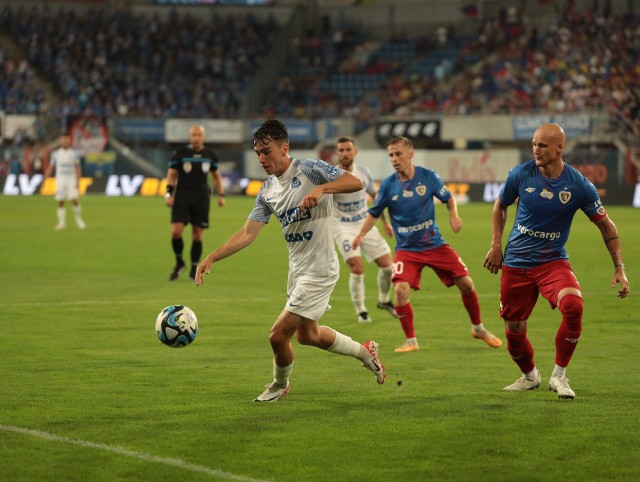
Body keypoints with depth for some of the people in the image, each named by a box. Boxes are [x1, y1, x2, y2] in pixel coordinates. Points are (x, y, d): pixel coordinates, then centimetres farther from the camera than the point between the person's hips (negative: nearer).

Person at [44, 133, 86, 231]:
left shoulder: (74, 153, 2)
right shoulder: (55, 153, 6)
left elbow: (78, 168, 1)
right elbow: (50, 167, 9)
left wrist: (78, 181, -9)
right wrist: (45, 180, 2)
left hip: (72, 179, -2)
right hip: (60, 179, 2)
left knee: (74, 200, -12)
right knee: (60, 202, -2)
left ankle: (78, 219, 7)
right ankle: (62, 222, 3)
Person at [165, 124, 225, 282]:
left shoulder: (210, 155, 8)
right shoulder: (180, 153, 0)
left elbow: (216, 175, 17)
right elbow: (171, 174, 2)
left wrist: (221, 195, 10)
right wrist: (169, 194, -9)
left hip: (201, 199, 2)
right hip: (182, 198, -2)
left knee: (197, 234, 1)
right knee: (176, 231, -13)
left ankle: (194, 269, 11)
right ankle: (179, 263, 9)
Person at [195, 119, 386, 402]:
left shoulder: (309, 169, -14)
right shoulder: (267, 191, 6)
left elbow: (355, 182, -22)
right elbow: (248, 234, 3)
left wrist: (321, 188, -37)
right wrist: (212, 257, -7)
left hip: (319, 270, -9)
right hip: (297, 269, 9)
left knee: (278, 335, -7)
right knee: (307, 335, 23)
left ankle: (279, 386, 21)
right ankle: (365, 352, 43)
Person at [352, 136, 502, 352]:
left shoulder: (428, 177, -7)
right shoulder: (388, 185, -7)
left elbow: (449, 198, 6)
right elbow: (374, 213, 4)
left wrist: (453, 215, -13)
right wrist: (360, 235, -8)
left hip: (434, 243, 1)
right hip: (407, 249, -1)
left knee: (466, 283, -1)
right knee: (401, 289, -22)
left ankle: (478, 328, 24)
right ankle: (410, 341, -5)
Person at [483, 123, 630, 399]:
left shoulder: (579, 185, -11)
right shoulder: (521, 175, -8)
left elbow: (606, 226, 0)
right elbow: (500, 205, 13)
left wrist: (619, 268, -4)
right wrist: (496, 245, 6)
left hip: (553, 261, -2)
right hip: (516, 264, 2)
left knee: (573, 306, -30)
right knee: (514, 331, 4)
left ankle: (559, 376, -13)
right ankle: (529, 376, 36)